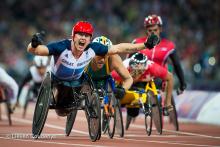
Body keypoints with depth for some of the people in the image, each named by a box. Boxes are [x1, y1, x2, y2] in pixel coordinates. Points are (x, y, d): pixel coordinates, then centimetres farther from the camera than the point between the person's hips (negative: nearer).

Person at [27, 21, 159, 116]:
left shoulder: (93, 49, -31)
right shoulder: (62, 47, -42)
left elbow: (118, 48, -24)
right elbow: (32, 50, -52)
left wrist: (145, 45, -29)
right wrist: (35, 44, -77)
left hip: (76, 80, 2)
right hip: (57, 80, -2)